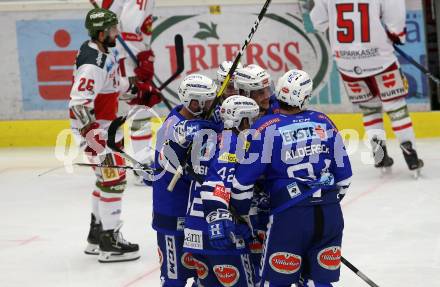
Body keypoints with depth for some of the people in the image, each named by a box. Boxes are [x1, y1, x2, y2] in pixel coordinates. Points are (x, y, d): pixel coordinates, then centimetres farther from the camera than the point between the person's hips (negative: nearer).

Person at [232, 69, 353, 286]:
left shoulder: (266, 128, -4)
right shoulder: (324, 123, 8)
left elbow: (244, 178, -5)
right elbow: (343, 174, 14)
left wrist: (239, 210, 10)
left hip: (289, 216, -4)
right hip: (330, 215, 4)